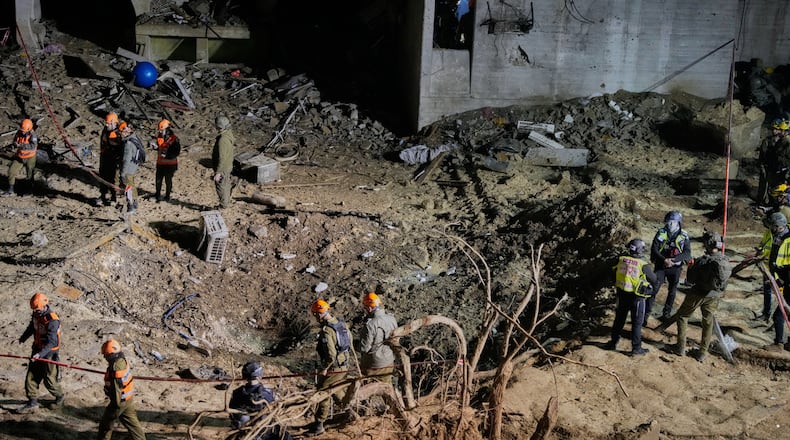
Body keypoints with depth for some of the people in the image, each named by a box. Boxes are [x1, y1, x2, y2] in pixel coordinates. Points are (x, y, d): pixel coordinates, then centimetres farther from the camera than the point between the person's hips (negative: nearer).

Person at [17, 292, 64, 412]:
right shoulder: (36, 314, -2)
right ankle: (32, 403, 11)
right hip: (37, 348, 7)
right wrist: (23, 338, 37)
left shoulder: (52, 320, -27)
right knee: (31, 376, 4)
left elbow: (51, 342, -31)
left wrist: (40, 354, -43)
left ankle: (59, 396, 29)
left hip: (49, 352, -7)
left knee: (49, 379, 3)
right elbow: (32, 327, 21)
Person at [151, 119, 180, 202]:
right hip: (160, 163, 5)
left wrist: (167, 155, -26)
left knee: (168, 181, 6)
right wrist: (156, 147, -4)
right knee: (158, 180, 5)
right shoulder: (159, 137, 4)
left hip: (170, 163, -5)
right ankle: (158, 195, 19)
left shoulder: (174, 139, -14)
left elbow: (176, 152, -14)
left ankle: (167, 196, 21)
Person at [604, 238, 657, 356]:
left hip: (622, 294, 4)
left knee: (619, 319, 21)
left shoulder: (621, 260, -7)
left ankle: (613, 342, 31)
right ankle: (636, 348, 15)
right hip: (636, 297, -4)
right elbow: (654, 280, -5)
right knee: (637, 323, 9)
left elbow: (613, 274, 5)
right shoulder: (643, 265, -18)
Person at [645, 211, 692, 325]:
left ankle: (666, 314, 28)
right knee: (653, 290, -7)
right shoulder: (661, 233, -4)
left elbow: (687, 253, -11)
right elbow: (654, 249, -9)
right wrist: (664, 260, -25)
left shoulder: (684, 236, -4)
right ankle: (646, 315, -4)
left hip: (675, 268, 1)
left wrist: (673, 260, -26)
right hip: (660, 266, -1)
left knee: (672, 292, 13)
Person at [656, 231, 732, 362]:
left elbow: (690, 280, -11)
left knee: (682, 316, 16)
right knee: (708, 324, 17)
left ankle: (681, 347, 17)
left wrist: (691, 266, 4)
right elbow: (724, 283, 4)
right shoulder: (726, 262, -6)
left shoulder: (703, 261, -20)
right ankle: (702, 353, 23)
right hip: (713, 297, 4)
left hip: (697, 294, -4)